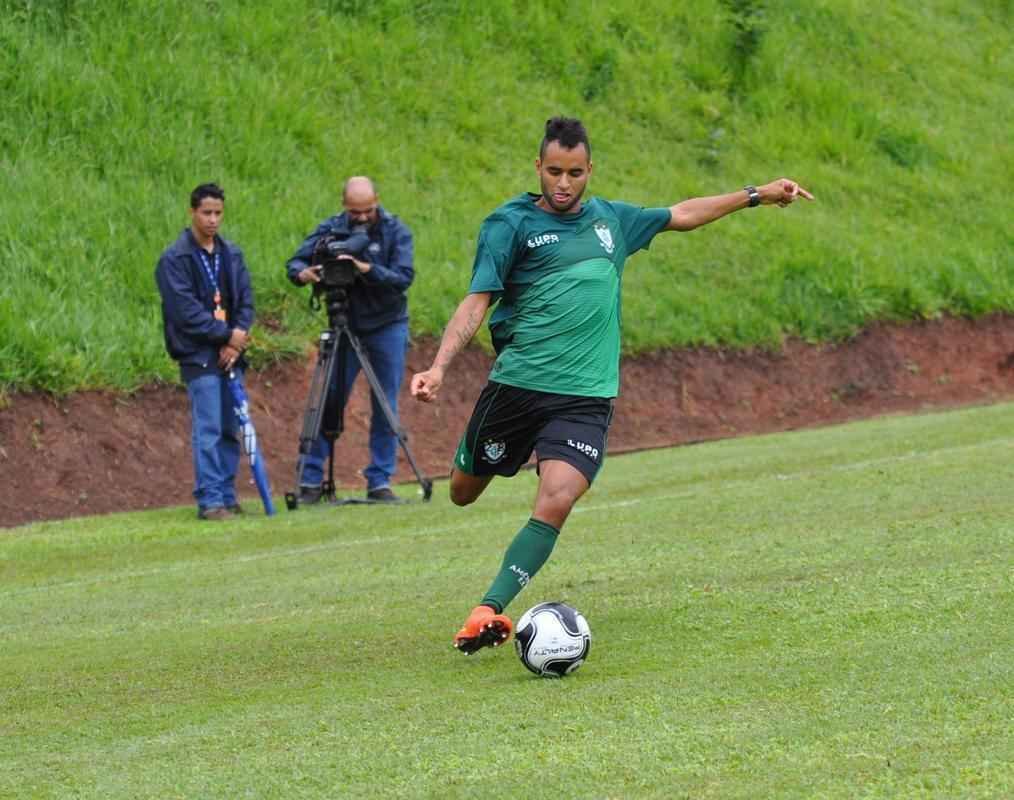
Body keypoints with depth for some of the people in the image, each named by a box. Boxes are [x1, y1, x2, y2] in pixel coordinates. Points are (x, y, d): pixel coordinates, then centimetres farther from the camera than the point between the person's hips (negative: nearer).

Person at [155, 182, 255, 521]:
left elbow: (246, 299, 10)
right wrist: (227, 335, -12)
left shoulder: (232, 254, 12)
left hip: (230, 354, 6)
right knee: (208, 430, -9)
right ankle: (209, 501, -7)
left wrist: (236, 342, -5)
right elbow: (185, 310, -13)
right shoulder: (175, 259, -7)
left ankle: (227, 496, 15)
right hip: (199, 356, -6)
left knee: (231, 429, 7)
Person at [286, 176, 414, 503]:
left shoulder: (396, 231, -7)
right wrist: (303, 273, -28)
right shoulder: (331, 229, -3)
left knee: (385, 409, 0)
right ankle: (311, 481, 1)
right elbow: (295, 262, -4)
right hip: (344, 327, 1)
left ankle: (380, 482, 8)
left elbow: (403, 278, -18)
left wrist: (368, 269, -33)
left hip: (387, 328, -1)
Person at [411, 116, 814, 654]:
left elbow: (680, 215, 29)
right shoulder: (510, 223, -1)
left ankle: (488, 611, -17)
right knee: (463, 495, 12)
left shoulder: (610, 220, 13)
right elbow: (476, 302, -7)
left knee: (556, 502, -21)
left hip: (586, 396, 2)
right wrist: (439, 367, -20)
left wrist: (755, 196, 31)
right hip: (515, 385, -2)